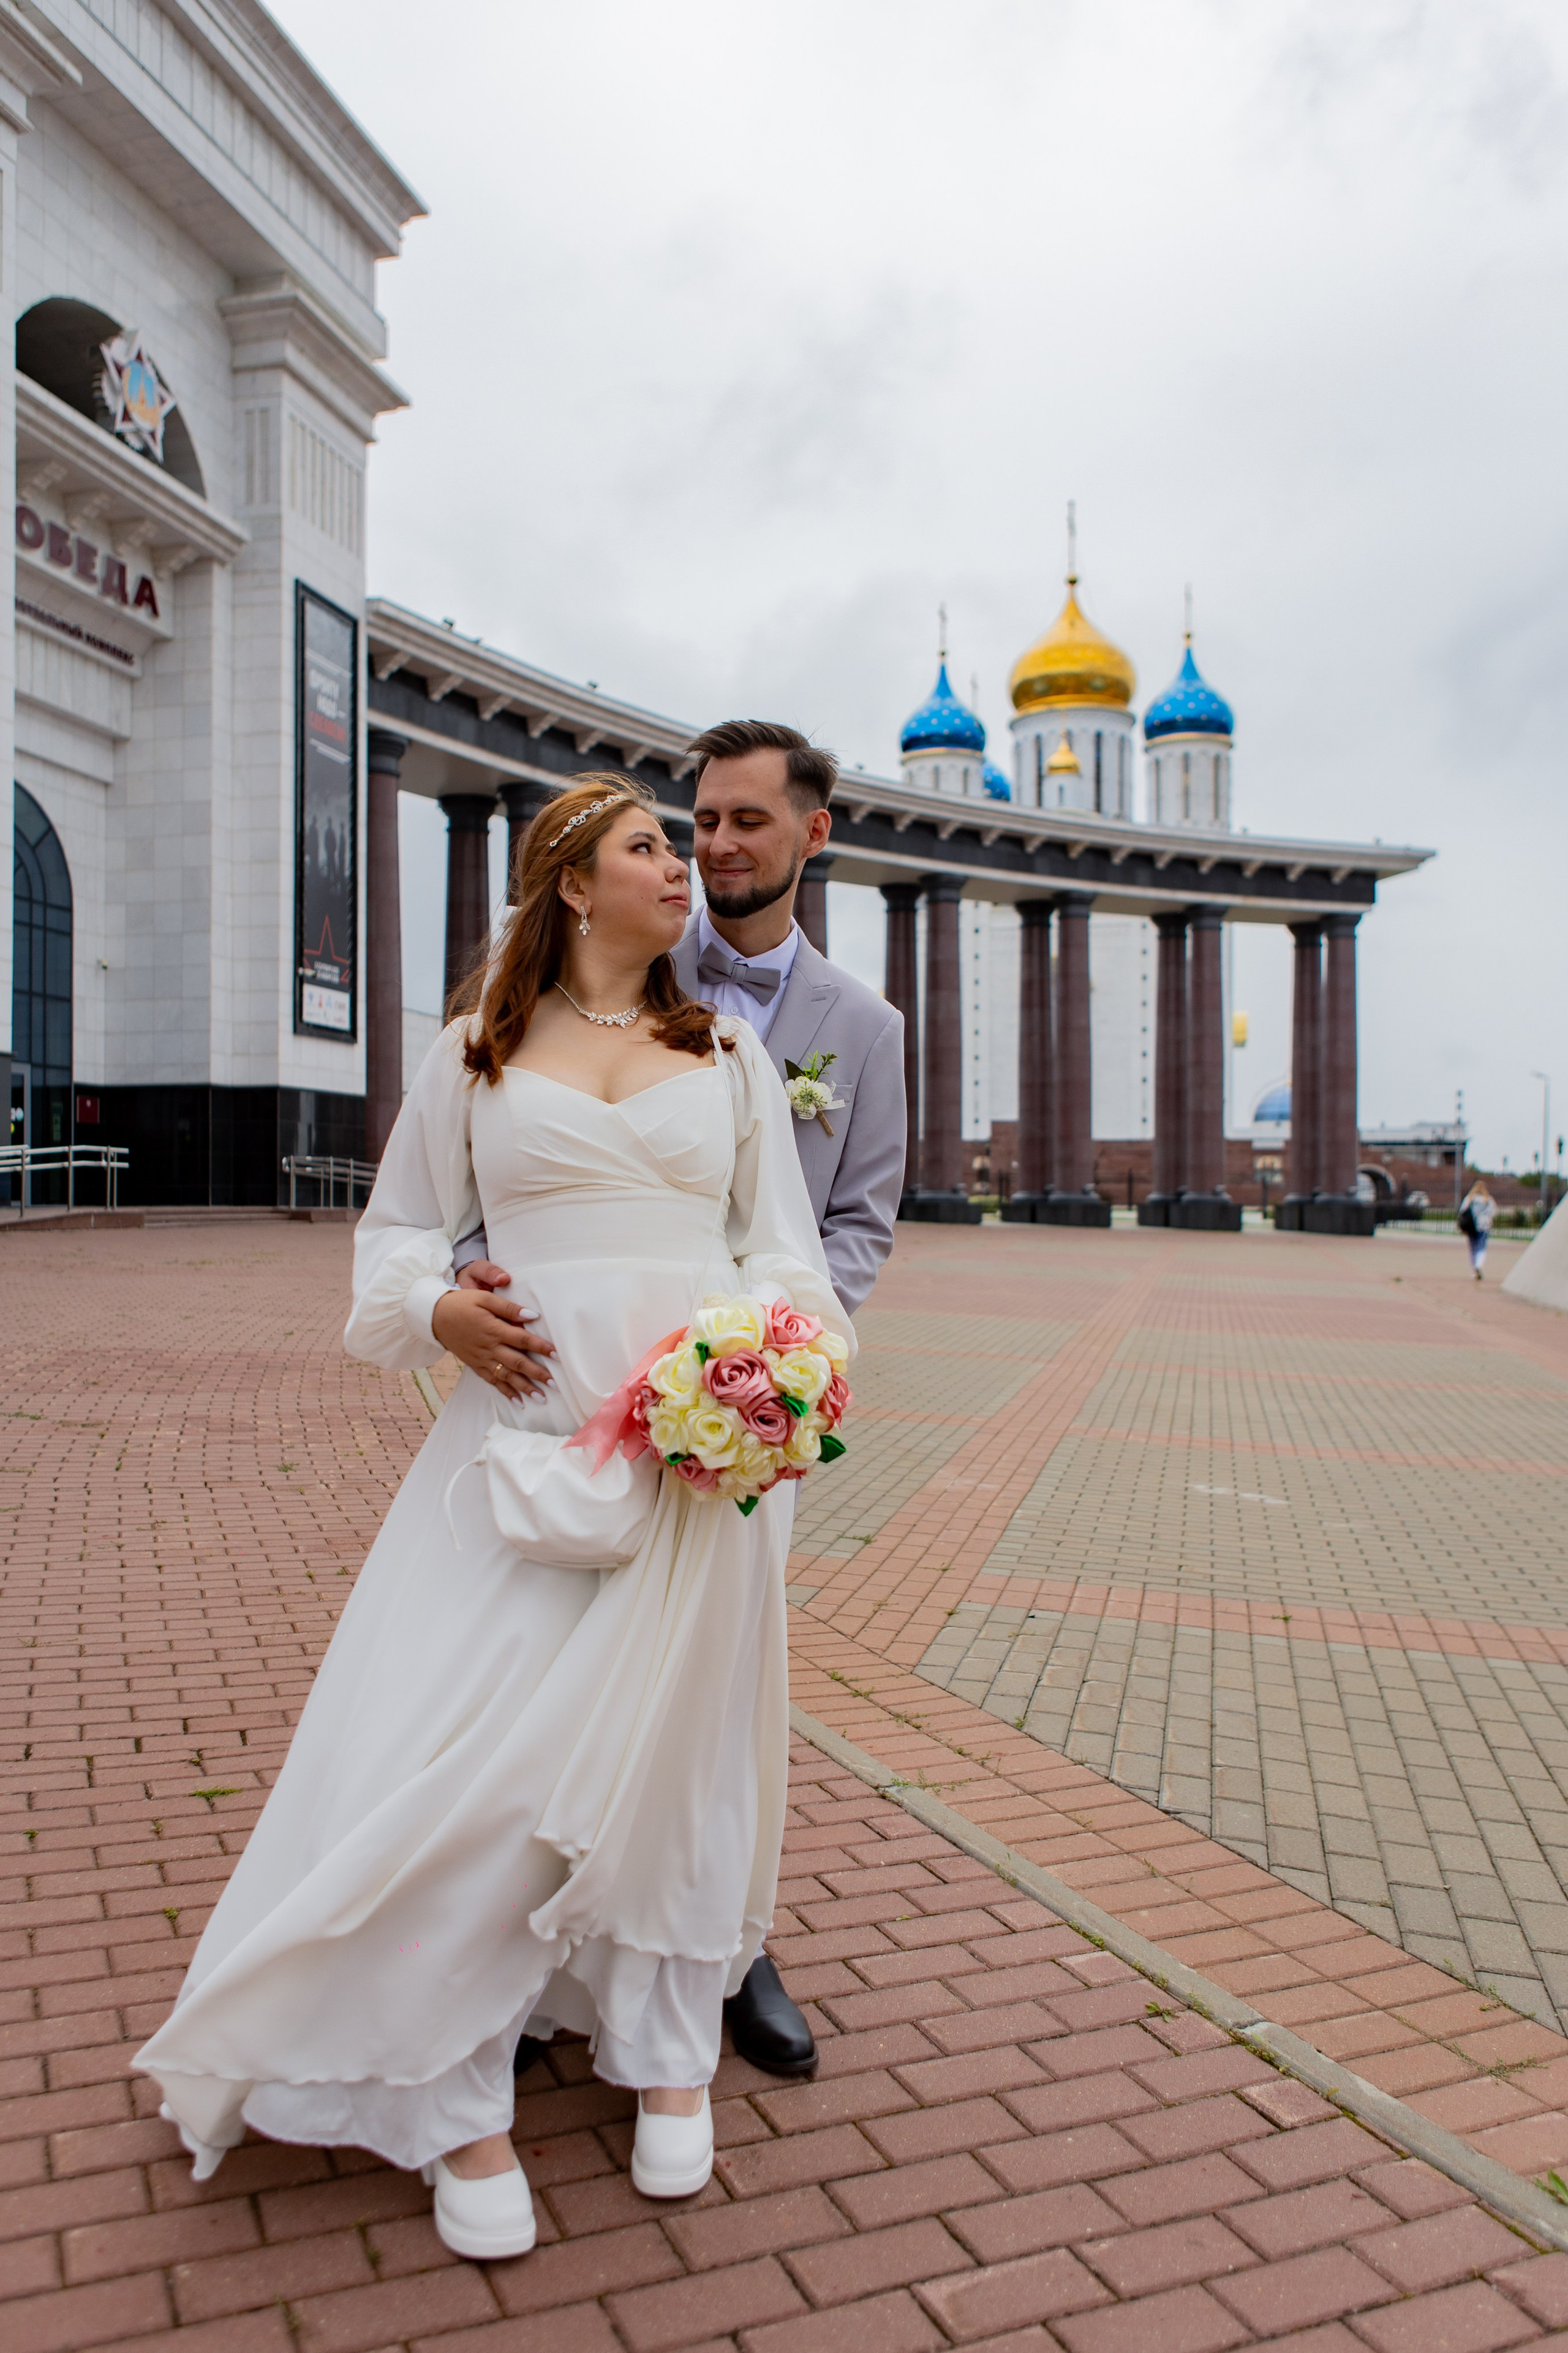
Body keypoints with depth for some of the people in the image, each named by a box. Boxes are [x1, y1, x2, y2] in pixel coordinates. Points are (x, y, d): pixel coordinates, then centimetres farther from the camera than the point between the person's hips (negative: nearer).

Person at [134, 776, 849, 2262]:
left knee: (673, 1739, 8)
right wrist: (445, 1307, -8)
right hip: (525, 1423, -1)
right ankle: (458, 2102, 15)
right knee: (472, 1741, -4)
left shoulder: (729, 1054, 13)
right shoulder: (477, 1052, 9)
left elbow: (785, 1247, 10)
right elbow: (398, 1233, 13)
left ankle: (667, 2056, 29)